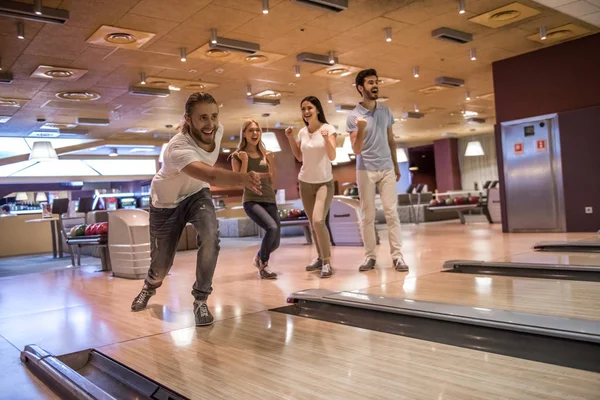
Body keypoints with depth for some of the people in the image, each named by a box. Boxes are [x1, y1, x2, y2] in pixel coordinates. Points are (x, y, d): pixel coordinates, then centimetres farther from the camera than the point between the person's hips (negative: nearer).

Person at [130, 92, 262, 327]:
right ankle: (150, 286, 49)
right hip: (166, 202, -4)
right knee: (161, 263, 9)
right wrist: (242, 178, -80)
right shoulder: (178, 148, -43)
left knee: (210, 238, -27)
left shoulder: (217, 130, -21)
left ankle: (200, 301, -7)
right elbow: (210, 175, -63)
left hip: (197, 194, 4)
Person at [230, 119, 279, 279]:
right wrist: (245, 161, -12)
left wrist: (271, 162, -3)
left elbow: (272, 181, 10)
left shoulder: (267, 154, 10)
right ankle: (263, 265, -6)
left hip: (269, 200, 5)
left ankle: (260, 258, 41)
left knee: (275, 243, 5)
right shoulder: (237, 156, 1)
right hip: (251, 200, -4)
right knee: (272, 228, -29)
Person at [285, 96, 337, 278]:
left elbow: (332, 157, -18)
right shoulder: (302, 132, 4)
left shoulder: (328, 129, -10)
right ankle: (321, 258, 26)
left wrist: (326, 139, -33)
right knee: (313, 224, 10)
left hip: (324, 183, -5)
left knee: (318, 221, -21)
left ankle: (327, 262, -10)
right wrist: (290, 139, 4)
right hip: (305, 183, 5)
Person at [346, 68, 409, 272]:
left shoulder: (386, 112, 7)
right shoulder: (353, 116, -6)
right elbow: (356, 150, -11)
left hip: (386, 169, 3)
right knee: (367, 215, 1)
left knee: (391, 212, -2)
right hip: (365, 170, -3)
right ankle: (370, 256, 7)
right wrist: (360, 131, -28)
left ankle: (397, 256, 0)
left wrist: (396, 164, 17)